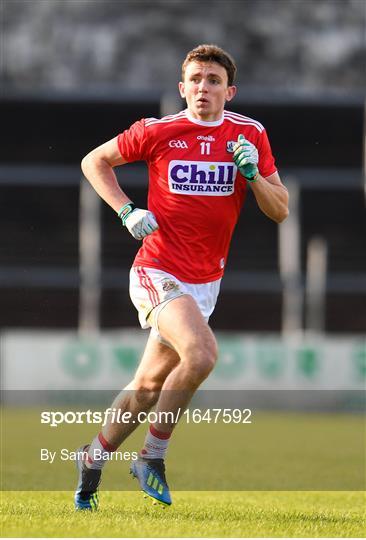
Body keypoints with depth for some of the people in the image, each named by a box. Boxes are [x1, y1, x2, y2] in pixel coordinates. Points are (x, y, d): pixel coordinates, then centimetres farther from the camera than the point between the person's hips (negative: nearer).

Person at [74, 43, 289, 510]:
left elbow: (280, 211, 3)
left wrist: (252, 173, -15)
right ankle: (152, 458, -11)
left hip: (206, 280, 4)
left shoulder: (250, 135, 2)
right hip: (158, 271, -4)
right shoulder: (157, 131, -5)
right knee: (201, 353, -27)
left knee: (149, 385, 10)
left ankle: (93, 459, 32)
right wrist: (126, 211, -5)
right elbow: (94, 161, 8)